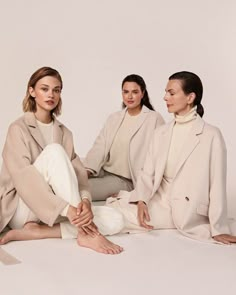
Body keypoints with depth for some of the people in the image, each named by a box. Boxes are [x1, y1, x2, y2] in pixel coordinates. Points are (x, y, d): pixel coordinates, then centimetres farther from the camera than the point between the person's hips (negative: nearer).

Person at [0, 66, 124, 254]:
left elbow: (78, 173, -3)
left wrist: (85, 200, -26)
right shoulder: (19, 129, -8)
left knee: (114, 221, -15)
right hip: (21, 209, -6)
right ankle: (85, 233, -31)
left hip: (53, 210, 6)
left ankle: (35, 232, -20)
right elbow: (24, 179, -22)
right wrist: (66, 208, -34)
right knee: (54, 151, -29)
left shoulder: (64, 133, 10)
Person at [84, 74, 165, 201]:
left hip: (126, 180, -5)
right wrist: (87, 169, -14)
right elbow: (100, 147, 4)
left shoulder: (154, 119, -3)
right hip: (104, 172, 5)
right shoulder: (114, 118, 15)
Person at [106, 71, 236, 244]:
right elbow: (148, 173, 2)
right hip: (159, 202, 6)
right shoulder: (162, 133, 7)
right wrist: (142, 200, -17)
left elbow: (217, 184, -11)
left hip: (188, 211, -6)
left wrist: (218, 229, -10)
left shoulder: (211, 135, -10)